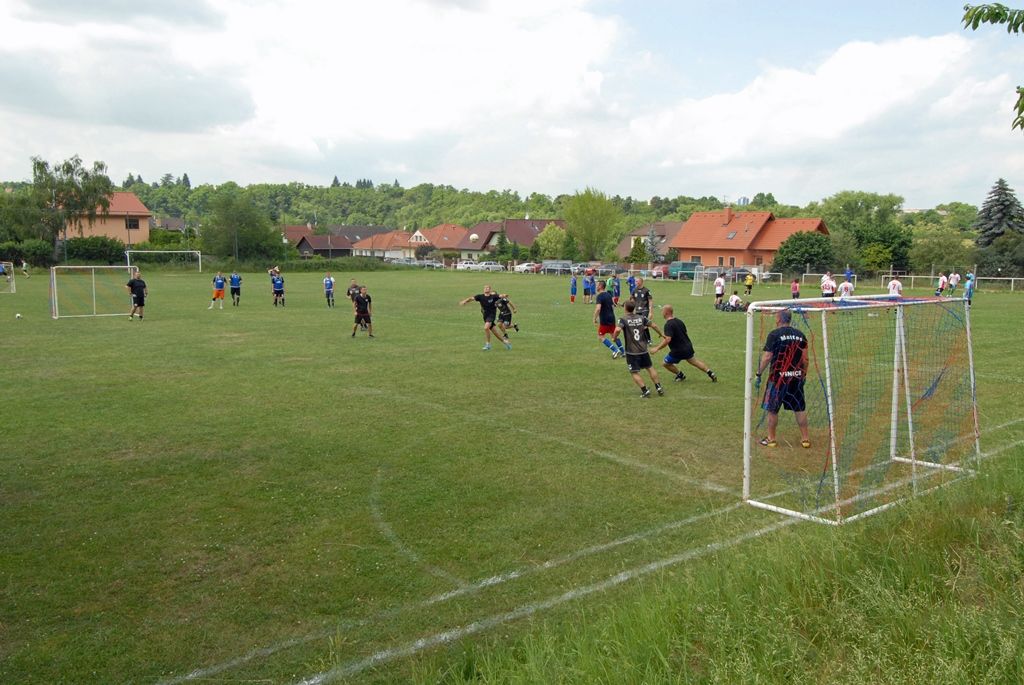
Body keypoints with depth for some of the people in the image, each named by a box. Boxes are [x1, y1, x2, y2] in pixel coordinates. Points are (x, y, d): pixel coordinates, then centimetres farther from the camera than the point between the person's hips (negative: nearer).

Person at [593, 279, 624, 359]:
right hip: (612, 318, 8)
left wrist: (595, 318, -18)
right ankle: (623, 351, 22)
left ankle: (615, 350, -5)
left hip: (604, 320, -8)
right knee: (614, 335, 20)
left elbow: (598, 308, -27)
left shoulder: (600, 296, -15)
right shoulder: (609, 294, 10)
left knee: (601, 337, 1)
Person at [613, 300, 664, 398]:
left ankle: (645, 391, -2)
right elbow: (653, 325, 3)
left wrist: (614, 337, -7)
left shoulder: (623, 320, -10)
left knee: (634, 372, 4)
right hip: (643, 350, 4)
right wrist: (661, 334, 19)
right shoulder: (641, 318, 2)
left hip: (631, 352, -4)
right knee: (650, 368, 18)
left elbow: (618, 329, -27)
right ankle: (659, 388, 21)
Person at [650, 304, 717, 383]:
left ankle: (680, 375, 21)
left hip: (678, 350, -8)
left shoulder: (668, 325, -23)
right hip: (688, 346, 8)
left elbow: (668, 339, -33)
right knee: (693, 361, 27)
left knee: (666, 363, 10)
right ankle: (711, 373, 28)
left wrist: (657, 349, -28)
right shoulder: (678, 321, 5)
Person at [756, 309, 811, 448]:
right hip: (796, 377, 4)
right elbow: (805, 358, 6)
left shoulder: (774, 334, -9)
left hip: (778, 377, -4)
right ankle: (805, 438, 17)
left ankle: (771, 438, 15)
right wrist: (804, 375, 18)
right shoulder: (800, 335, 5)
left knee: (772, 409, 7)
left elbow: (767, 357, -11)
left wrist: (759, 373, -3)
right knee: (800, 409, 12)